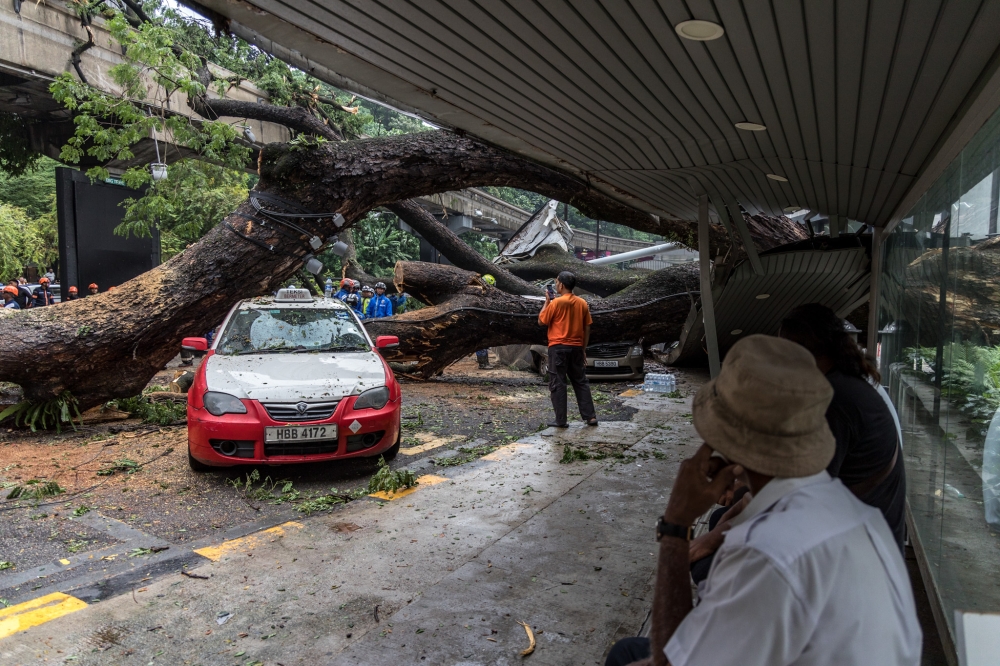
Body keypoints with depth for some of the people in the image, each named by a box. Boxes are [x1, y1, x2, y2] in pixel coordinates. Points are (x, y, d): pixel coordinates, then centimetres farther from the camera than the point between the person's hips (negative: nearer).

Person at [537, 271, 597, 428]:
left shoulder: (556, 302, -11)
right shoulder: (582, 303, 4)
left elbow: (541, 321, -2)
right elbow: (587, 328, 8)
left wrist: (547, 301, 6)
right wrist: (583, 349, 15)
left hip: (558, 348, -5)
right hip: (576, 348, 5)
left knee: (557, 384, 1)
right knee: (581, 382, 13)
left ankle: (561, 421, 2)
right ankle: (591, 417, 13)